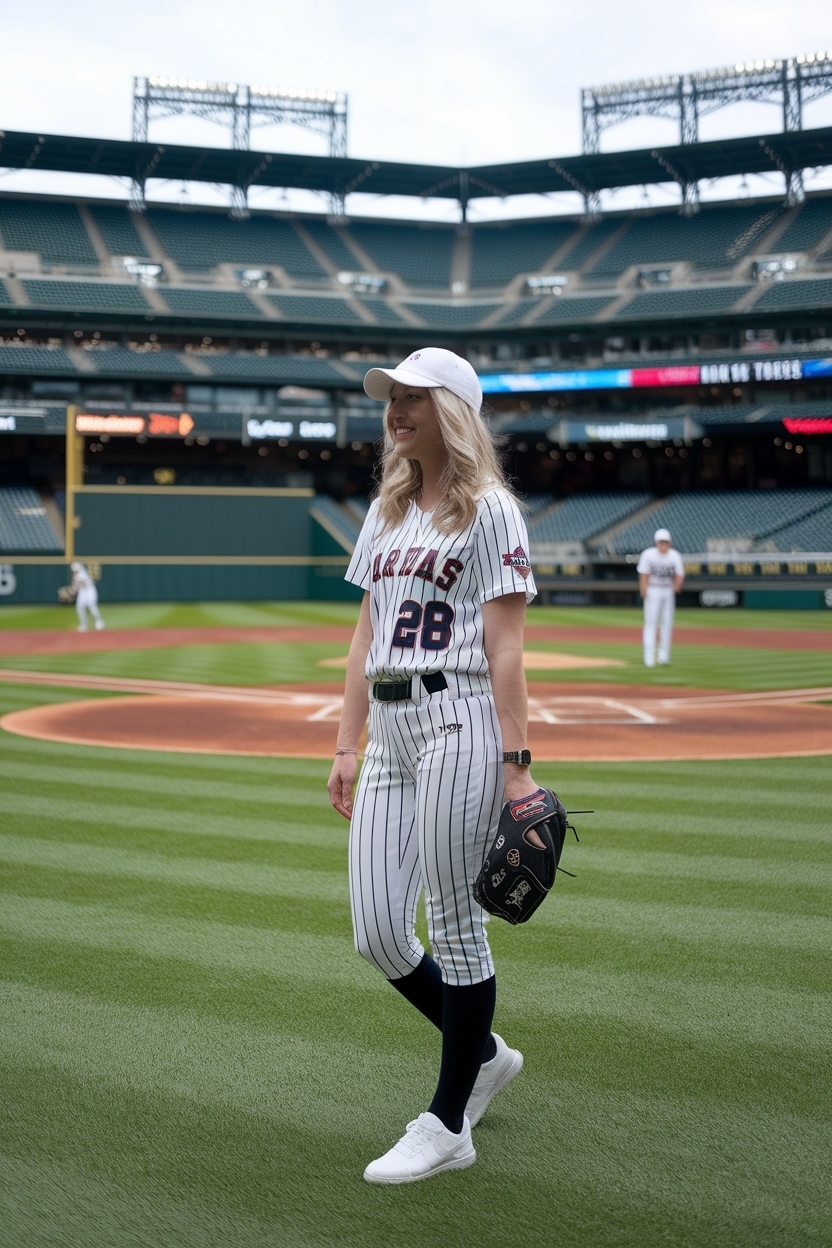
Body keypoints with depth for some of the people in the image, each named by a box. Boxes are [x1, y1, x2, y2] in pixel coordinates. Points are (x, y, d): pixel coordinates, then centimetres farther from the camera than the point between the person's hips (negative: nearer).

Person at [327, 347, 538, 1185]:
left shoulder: (487, 509, -2)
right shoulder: (386, 512, 19)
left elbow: (505, 645, -10)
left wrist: (515, 761, -16)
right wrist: (346, 747, 14)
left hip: (458, 720, -7)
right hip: (389, 729, 7)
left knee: (453, 923, -1)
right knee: (376, 934, 4)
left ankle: (448, 1126, 11)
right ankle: (484, 1053, 28)